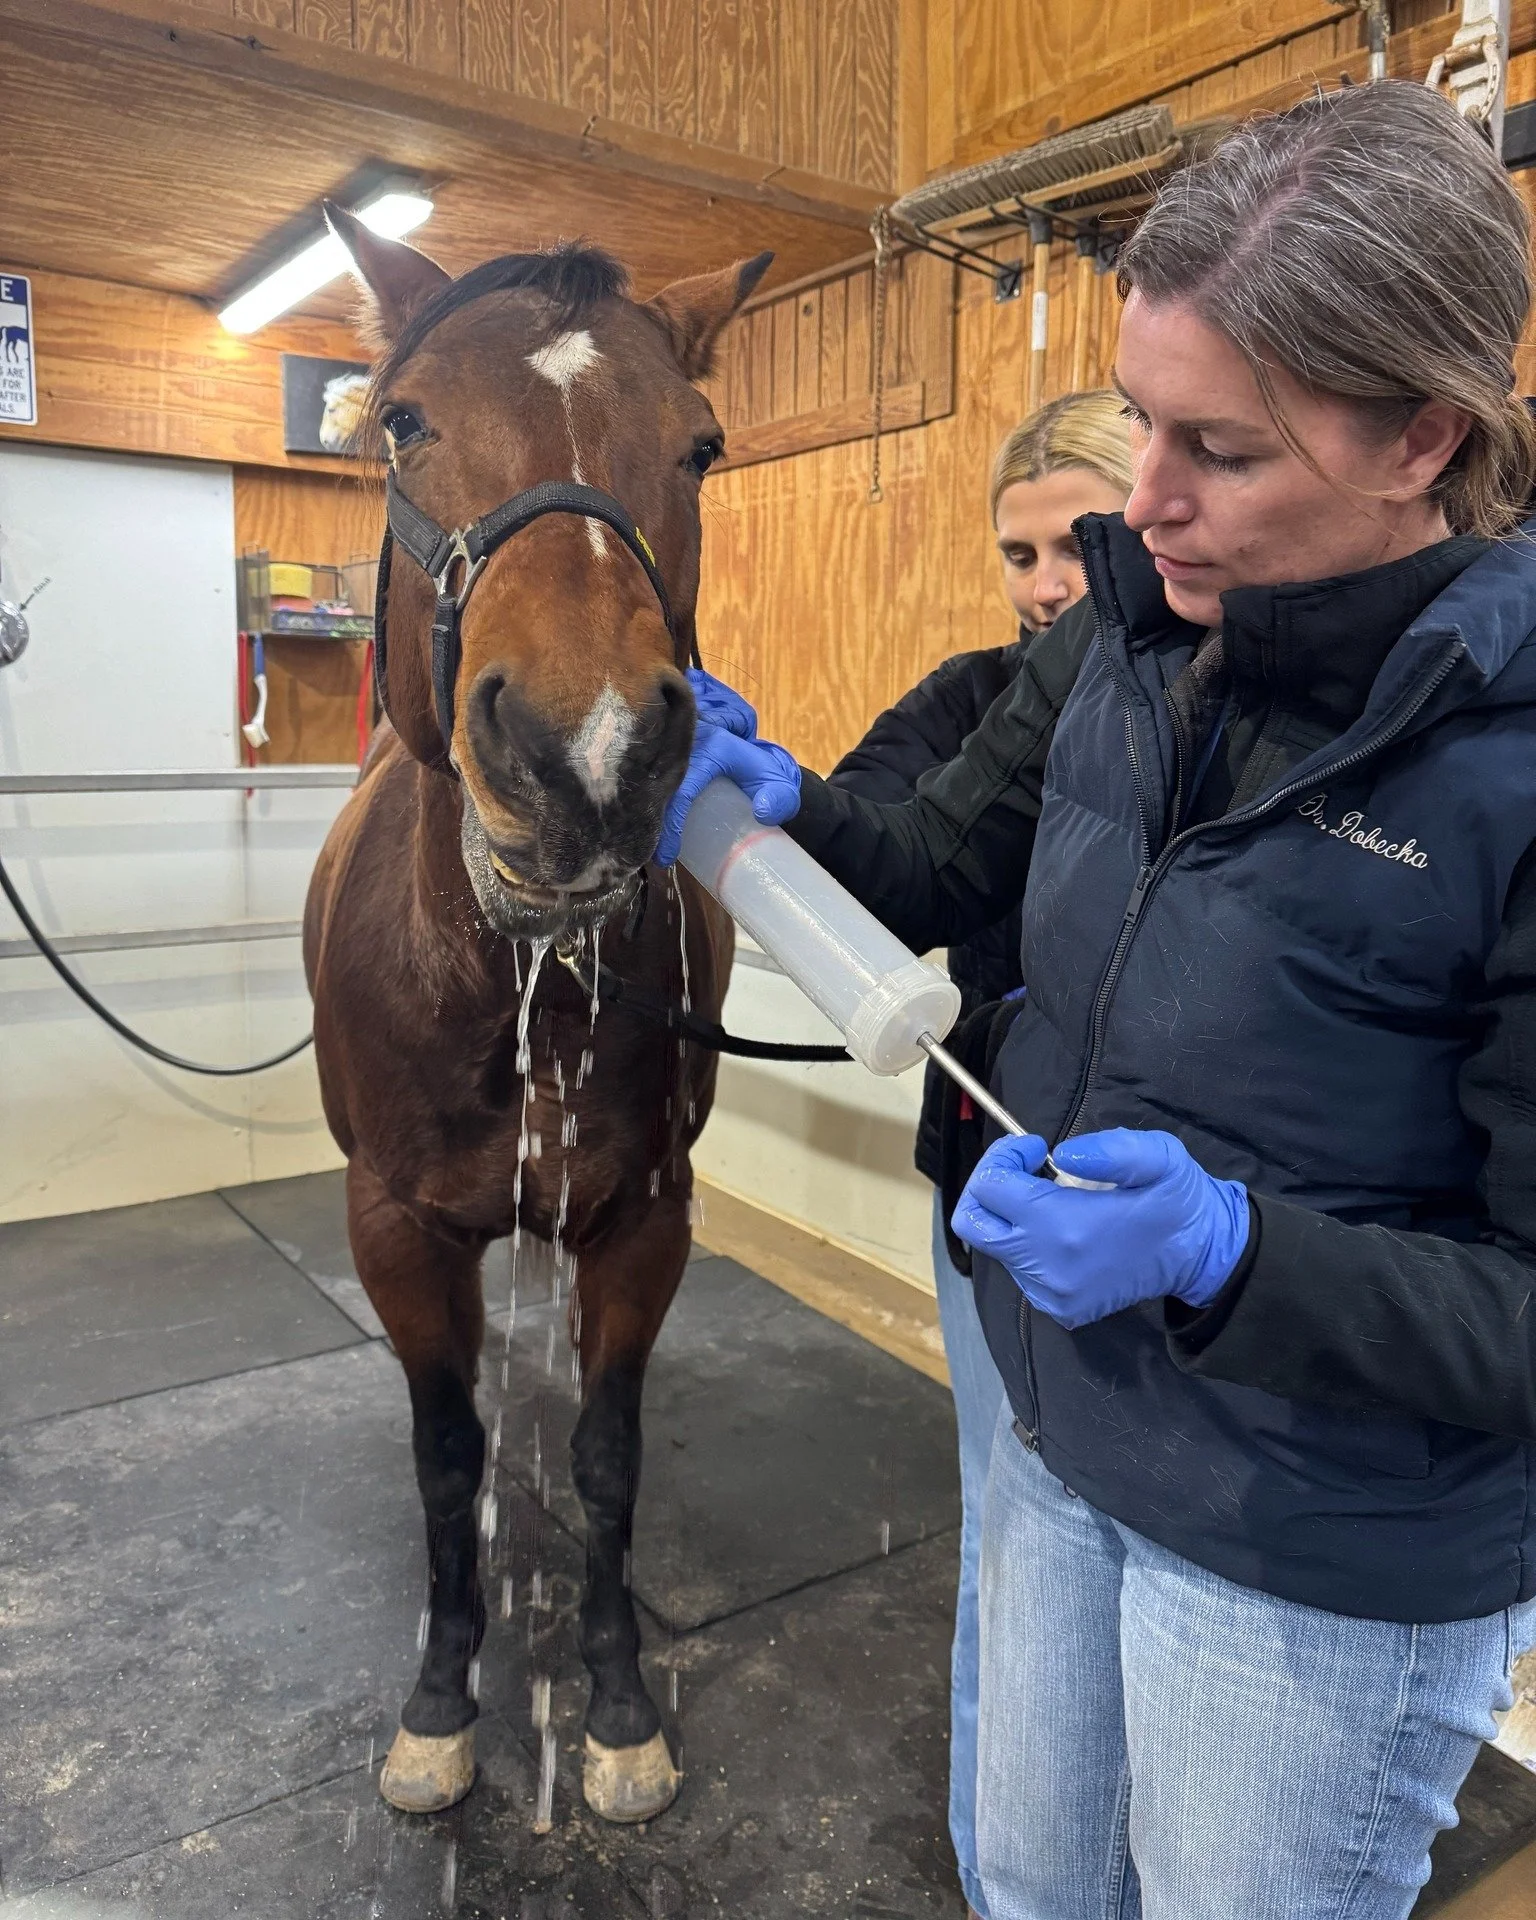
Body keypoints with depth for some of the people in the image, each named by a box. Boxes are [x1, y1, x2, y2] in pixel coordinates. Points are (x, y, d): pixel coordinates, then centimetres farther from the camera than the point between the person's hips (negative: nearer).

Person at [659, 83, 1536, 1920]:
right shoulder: (1121, 640, -8)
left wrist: (1222, 1247, -36)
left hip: (1324, 1574, -5)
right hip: (1061, 1443, 6)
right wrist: (776, 802, -14)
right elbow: (938, 871, 6)